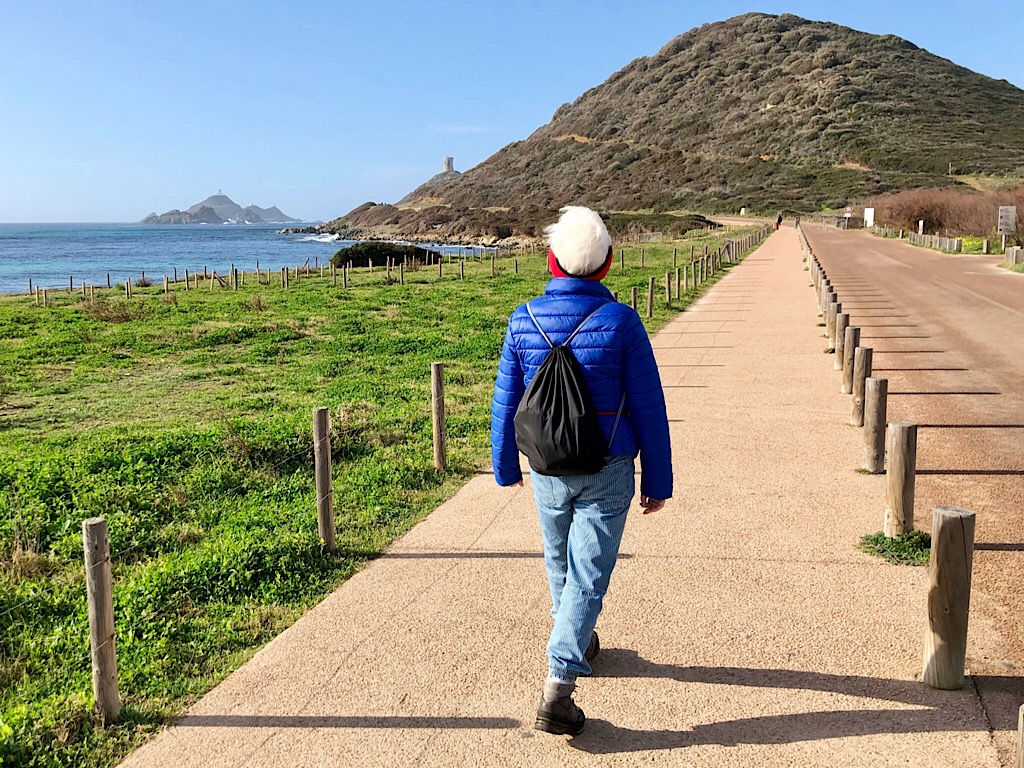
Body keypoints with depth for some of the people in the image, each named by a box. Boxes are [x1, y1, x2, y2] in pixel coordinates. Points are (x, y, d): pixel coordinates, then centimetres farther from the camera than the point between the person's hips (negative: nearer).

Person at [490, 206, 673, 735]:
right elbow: (648, 408, -10)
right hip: (607, 473, -3)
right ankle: (558, 687, -4)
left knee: (560, 564, 23)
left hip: (547, 472, 3)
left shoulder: (524, 321, -5)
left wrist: (505, 466, 17)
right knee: (588, 577, 2)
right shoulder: (620, 322, -13)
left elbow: (505, 403, 3)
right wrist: (657, 481, 0)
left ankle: (579, 643, 47)